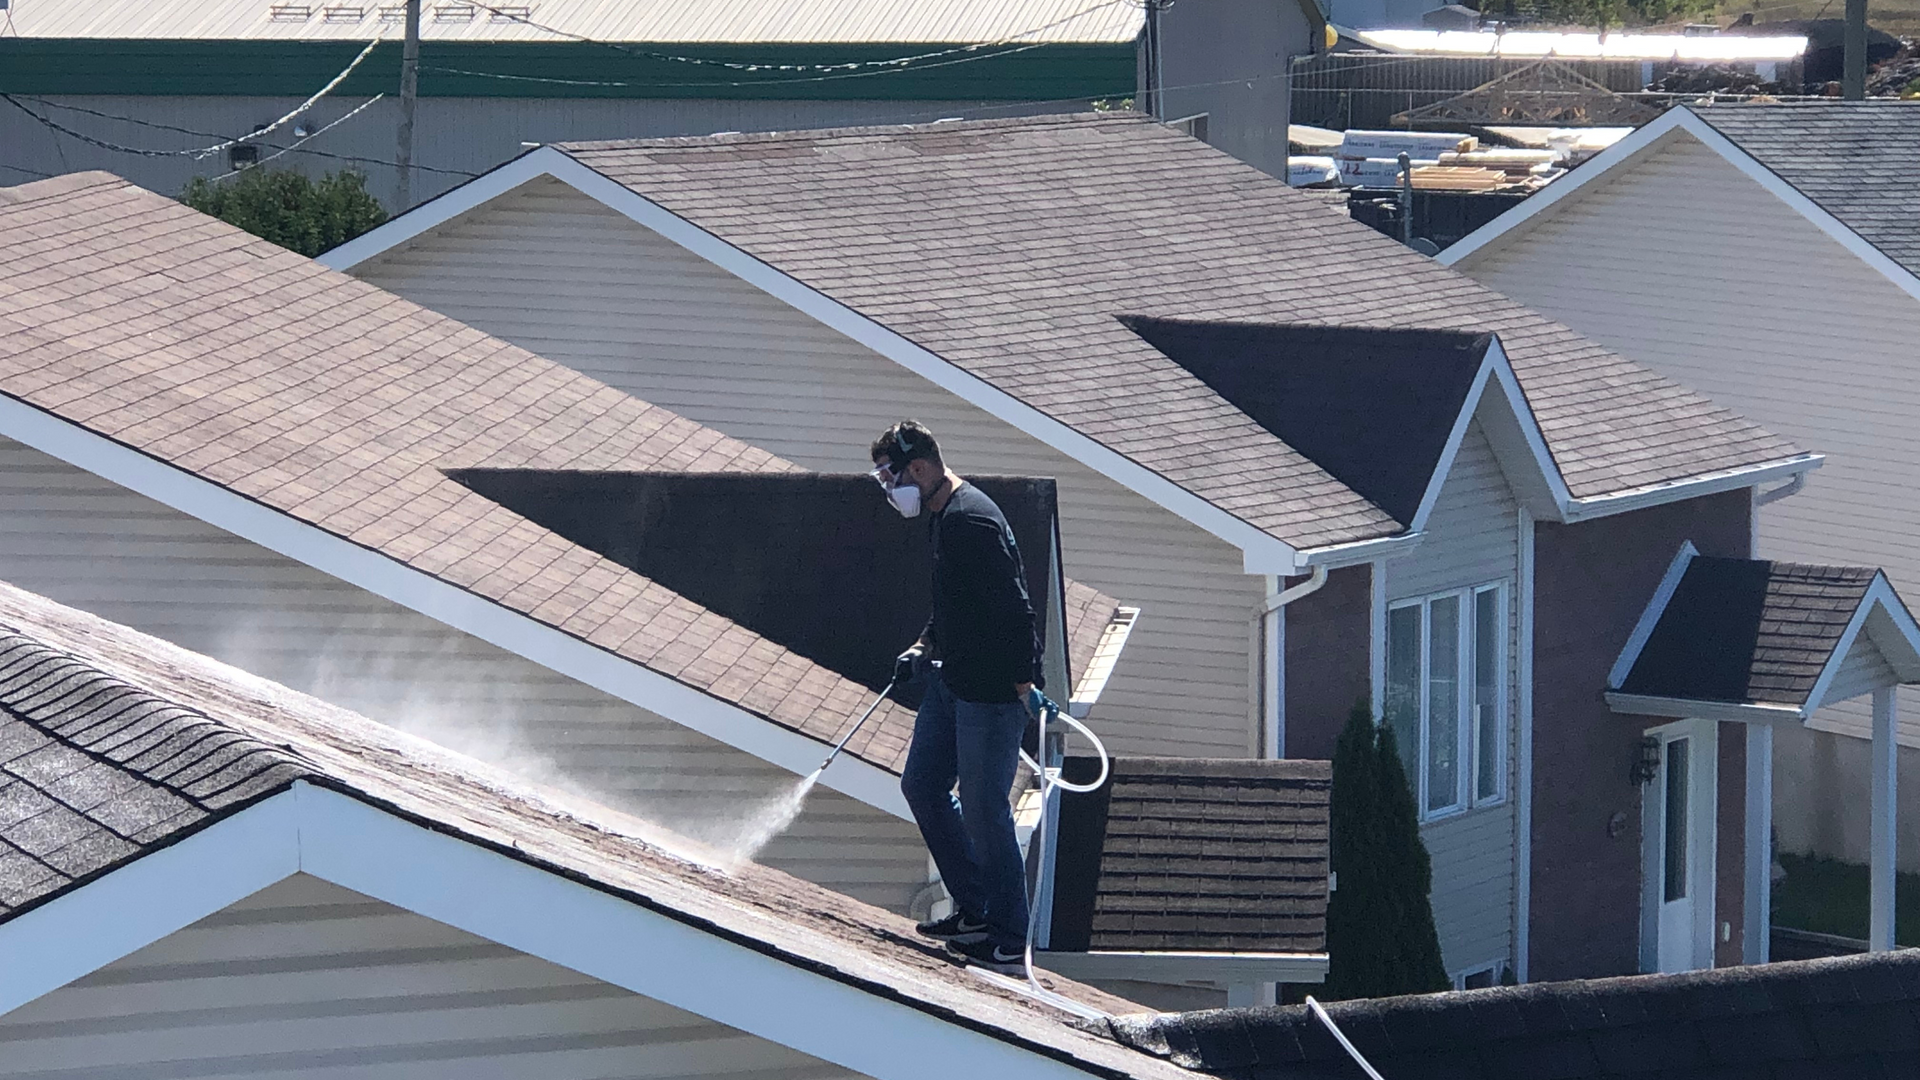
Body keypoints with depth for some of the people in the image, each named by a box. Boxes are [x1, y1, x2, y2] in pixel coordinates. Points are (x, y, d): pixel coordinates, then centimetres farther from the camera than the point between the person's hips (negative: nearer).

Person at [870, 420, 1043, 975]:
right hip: (950, 680, 11)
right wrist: (924, 647, 16)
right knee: (921, 785, 16)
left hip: (991, 692, -11)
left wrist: (1024, 683, -26)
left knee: (983, 811, -6)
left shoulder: (972, 522, -22)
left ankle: (1010, 945, 3)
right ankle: (974, 913, 25)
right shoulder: (942, 516, 11)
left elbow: (1012, 608, -25)